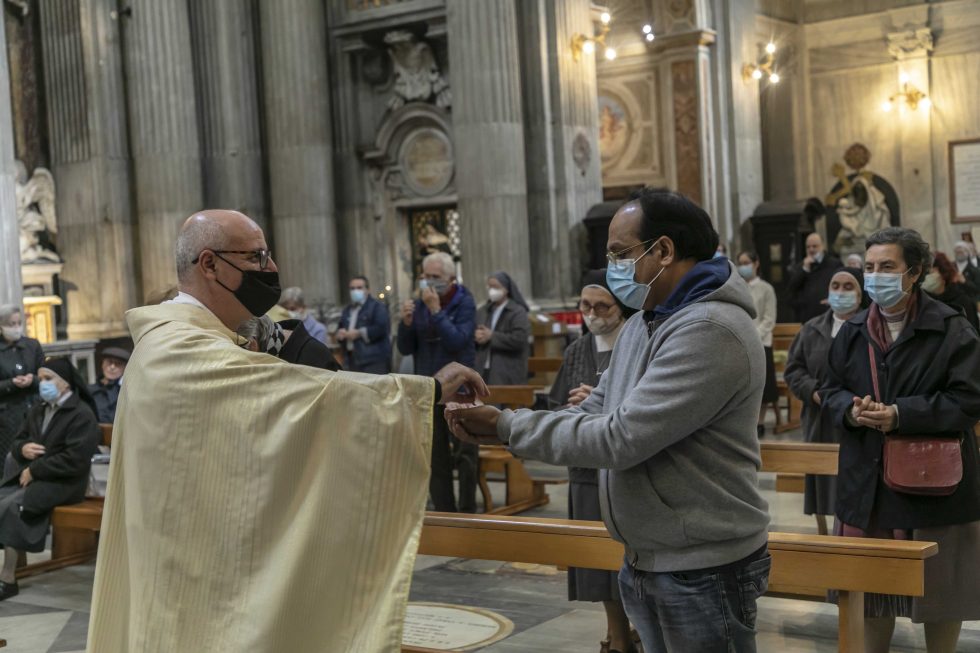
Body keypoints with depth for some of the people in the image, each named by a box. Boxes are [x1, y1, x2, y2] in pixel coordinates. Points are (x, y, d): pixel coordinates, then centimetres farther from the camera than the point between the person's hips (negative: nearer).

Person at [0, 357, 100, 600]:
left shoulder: (82, 415, -11)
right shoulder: (38, 409, 15)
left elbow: (75, 461, -19)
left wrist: (35, 470, -17)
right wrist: (22, 448, -4)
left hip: (63, 483, -7)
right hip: (29, 475, 7)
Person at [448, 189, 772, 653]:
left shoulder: (711, 331, -22)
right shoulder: (642, 323, 11)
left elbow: (621, 438, -26)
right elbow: (592, 415, 10)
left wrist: (507, 427, -16)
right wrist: (498, 426, -7)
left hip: (702, 571, -9)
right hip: (644, 562, 9)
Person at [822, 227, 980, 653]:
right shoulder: (852, 333, 6)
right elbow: (830, 392, 12)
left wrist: (900, 415, -22)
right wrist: (852, 410, -12)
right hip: (868, 481, 4)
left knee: (938, 585, 7)